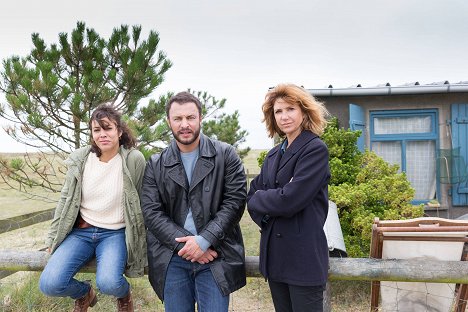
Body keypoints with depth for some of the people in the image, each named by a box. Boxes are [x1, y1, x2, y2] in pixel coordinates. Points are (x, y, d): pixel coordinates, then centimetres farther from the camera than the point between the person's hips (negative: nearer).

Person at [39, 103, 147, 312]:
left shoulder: (134, 160, -10)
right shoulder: (79, 159, -1)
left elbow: (140, 202, -3)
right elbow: (66, 200, 8)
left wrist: (138, 242, 0)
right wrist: (53, 238, 9)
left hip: (115, 233, -3)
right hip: (81, 231, 3)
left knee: (108, 283, -29)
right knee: (49, 284, -17)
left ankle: (124, 294, 11)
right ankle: (84, 293, 20)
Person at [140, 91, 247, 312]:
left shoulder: (225, 155, 1)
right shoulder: (155, 165, 6)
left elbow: (235, 201, -5)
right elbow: (151, 212, 0)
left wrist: (203, 240, -14)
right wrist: (184, 244, -12)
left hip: (215, 255, -1)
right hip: (172, 259, 2)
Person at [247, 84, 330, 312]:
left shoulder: (315, 149, -12)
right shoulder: (274, 155, 13)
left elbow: (290, 200, -20)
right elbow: (253, 194, 9)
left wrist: (258, 199, -3)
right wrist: (265, 216, -10)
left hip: (304, 256, -7)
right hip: (274, 254, 7)